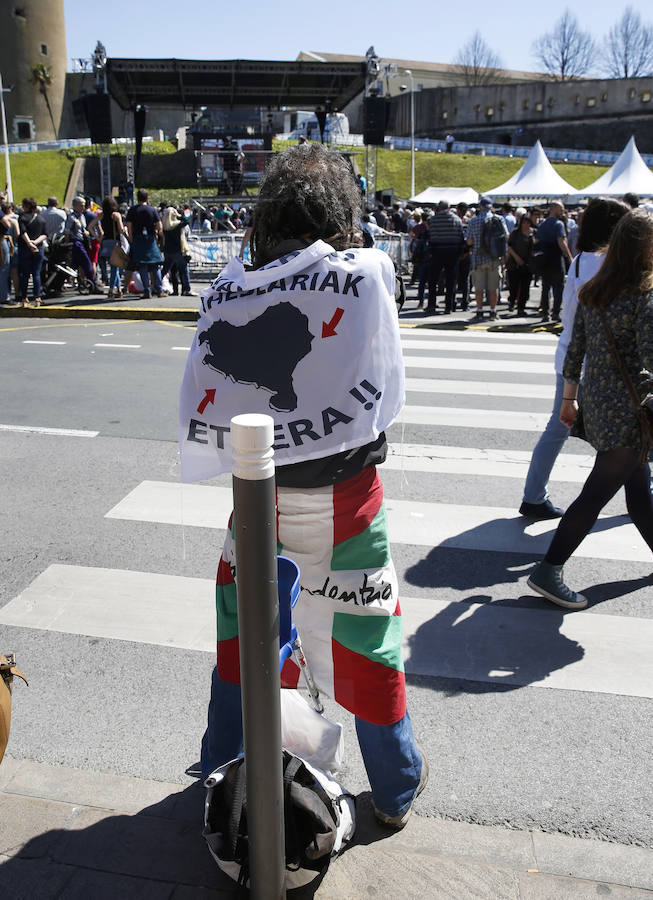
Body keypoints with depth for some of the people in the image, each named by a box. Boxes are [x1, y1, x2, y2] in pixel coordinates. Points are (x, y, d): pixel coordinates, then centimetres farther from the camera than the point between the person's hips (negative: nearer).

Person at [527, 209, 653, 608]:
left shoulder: (592, 292, 5)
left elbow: (575, 350, 9)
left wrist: (569, 398, 17)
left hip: (596, 406, 8)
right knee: (596, 494, 0)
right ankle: (549, 571, 5)